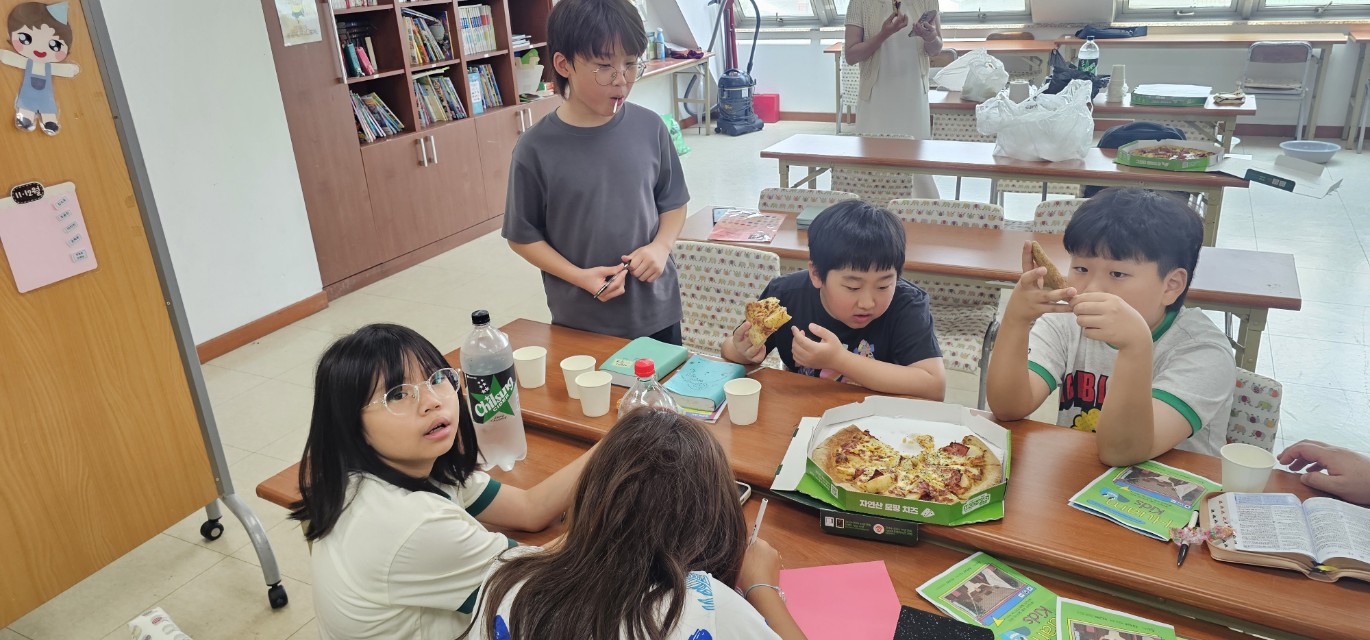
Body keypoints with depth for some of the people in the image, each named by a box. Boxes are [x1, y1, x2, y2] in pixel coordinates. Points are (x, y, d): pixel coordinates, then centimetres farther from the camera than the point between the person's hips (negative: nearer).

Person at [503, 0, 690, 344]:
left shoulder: (650, 127, -5)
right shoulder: (536, 148, -12)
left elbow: (673, 203, 7)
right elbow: (522, 237, -4)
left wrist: (660, 246, -12)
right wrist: (580, 277, -15)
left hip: (657, 311, 3)